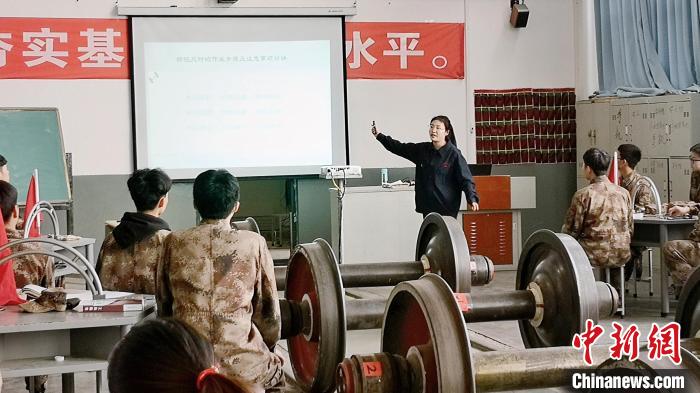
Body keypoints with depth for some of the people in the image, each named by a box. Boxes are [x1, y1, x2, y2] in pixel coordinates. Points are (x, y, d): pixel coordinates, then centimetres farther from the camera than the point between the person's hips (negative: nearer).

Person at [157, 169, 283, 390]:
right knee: (275, 367, 31)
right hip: (243, 368, -1)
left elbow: (163, 307, 10)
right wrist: (266, 349, 20)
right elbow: (268, 311, 2)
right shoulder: (254, 244, -4)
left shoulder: (174, 243, 0)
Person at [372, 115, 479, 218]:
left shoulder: (454, 154, -8)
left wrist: (472, 199, -27)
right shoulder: (422, 149, 9)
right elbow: (399, 148, 15)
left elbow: (466, 179, -13)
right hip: (427, 209, 6)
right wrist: (379, 136, 10)